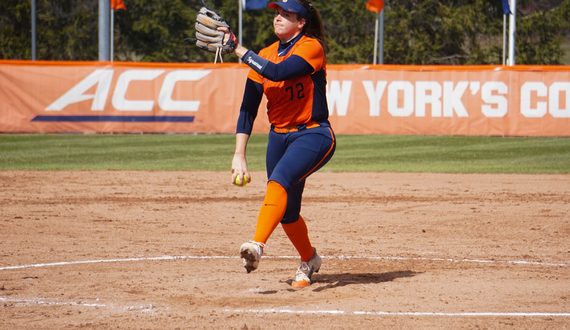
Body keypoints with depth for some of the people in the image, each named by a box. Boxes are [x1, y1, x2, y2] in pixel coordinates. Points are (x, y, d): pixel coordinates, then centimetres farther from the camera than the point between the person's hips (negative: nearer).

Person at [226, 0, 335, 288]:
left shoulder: (311, 47, -12)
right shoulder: (264, 57, 5)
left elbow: (278, 72, -30)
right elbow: (248, 109, 5)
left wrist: (239, 50, -21)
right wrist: (239, 156, -4)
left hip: (314, 137, -6)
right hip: (279, 137, 6)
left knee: (279, 179, -32)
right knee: (287, 212, 9)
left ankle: (257, 245, -46)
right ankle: (309, 260, 34)